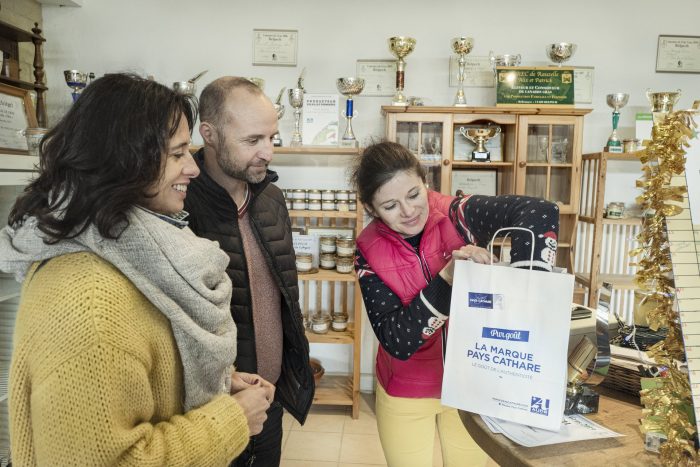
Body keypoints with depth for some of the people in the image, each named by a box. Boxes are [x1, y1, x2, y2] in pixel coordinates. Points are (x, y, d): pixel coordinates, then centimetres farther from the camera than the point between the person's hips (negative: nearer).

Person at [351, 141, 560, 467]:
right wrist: (447, 278, -33)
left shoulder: (458, 216, -19)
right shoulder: (369, 252, -15)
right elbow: (396, 341, -22)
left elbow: (540, 213, -33)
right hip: (405, 392, 0)